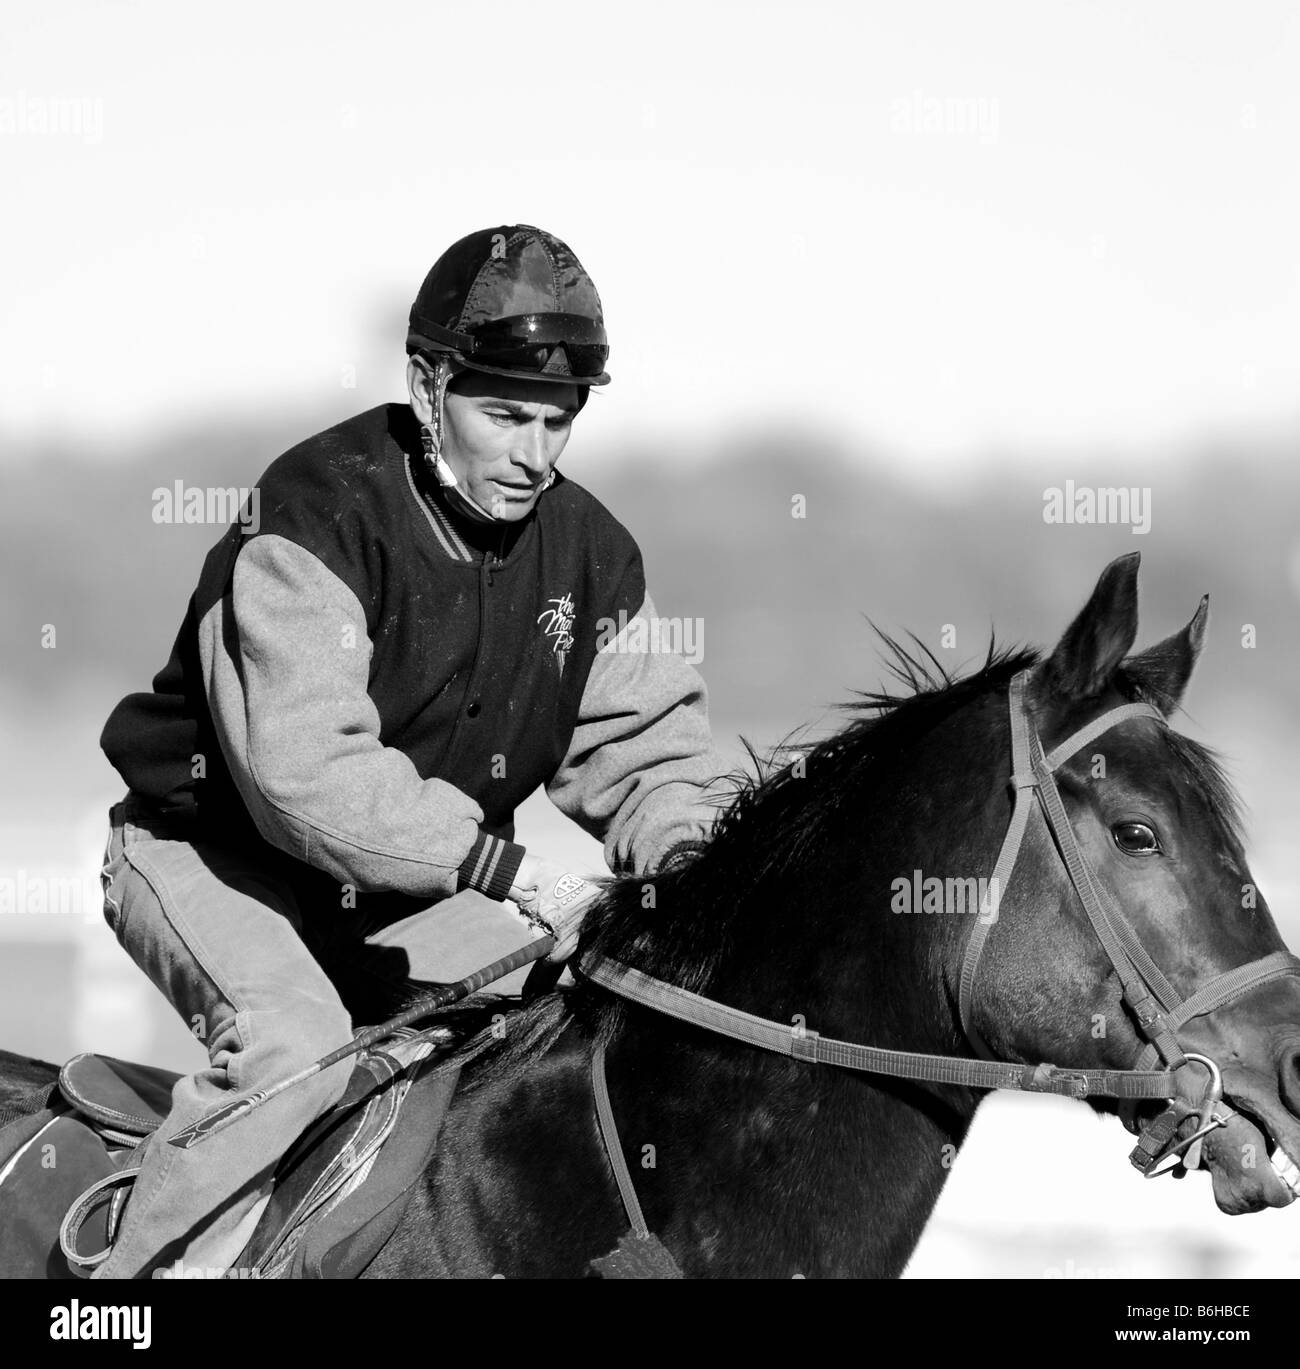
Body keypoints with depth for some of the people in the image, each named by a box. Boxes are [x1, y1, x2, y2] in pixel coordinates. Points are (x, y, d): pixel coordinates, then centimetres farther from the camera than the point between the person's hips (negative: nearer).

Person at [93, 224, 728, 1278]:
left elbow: (644, 736, 5)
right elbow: (301, 766, -35)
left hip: (422, 886, 7)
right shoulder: (316, 521, -25)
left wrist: (684, 855, -18)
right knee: (293, 1041, -32)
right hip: (215, 854, -7)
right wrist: (501, 864, -38)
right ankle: (153, 1268, -22)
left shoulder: (590, 550, -2)